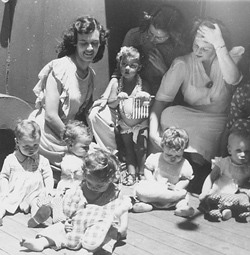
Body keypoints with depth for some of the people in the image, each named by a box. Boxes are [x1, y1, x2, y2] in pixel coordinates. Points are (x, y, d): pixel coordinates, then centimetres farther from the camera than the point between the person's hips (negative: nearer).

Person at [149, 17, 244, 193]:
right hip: (189, 117, 2)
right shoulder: (183, 64, -6)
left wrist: (219, 45, -36)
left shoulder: (230, 57, -7)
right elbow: (162, 99, -10)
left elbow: (232, 79, -31)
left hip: (219, 122, -1)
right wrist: (154, 127, -26)